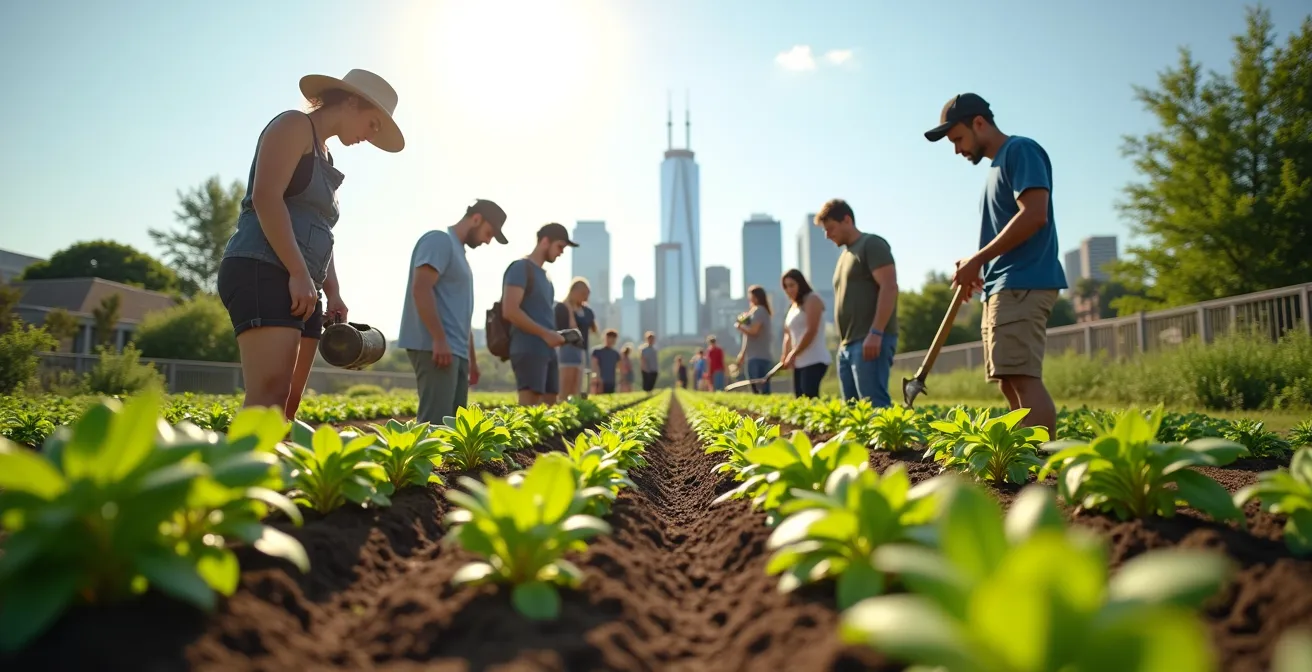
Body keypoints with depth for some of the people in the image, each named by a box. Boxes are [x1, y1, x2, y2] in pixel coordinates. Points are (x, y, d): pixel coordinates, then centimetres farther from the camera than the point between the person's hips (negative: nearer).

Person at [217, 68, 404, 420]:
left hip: (300, 289, 9)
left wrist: (334, 293, 13)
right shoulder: (294, 125, 1)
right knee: (268, 397, -22)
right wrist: (300, 273, -19)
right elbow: (265, 197, -13)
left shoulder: (324, 154, 27)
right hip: (263, 273, -9)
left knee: (287, 404, 2)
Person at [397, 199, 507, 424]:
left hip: (457, 350, 10)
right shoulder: (439, 240, -4)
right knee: (436, 422, -15)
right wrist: (439, 339, -23)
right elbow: (421, 289, -18)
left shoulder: (458, 250, 25)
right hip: (434, 347, -10)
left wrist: (471, 357, 25)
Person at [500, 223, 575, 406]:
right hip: (528, 350, -9)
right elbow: (510, 311, -16)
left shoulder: (544, 274, 21)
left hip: (547, 351, 9)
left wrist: (555, 335, 8)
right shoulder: (521, 268, -6)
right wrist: (545, 334, -16)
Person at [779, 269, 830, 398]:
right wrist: (785, 356, 4)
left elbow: (811, 330, -13)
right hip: (799, 363, 8)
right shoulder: (792, 306, 21)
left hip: (814, 361, -8)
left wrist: (794, 354, -12)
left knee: (809, 399, -19)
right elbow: (788, 334, 19)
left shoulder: (812, 299, -3)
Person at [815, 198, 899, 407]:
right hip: (847, 344, 9)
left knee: (874, 406, -15)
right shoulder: (845, 254, 23)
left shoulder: (871, 244, -3)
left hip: (870, 341, -9)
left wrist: (876, 333, -22)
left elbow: (889, 287, -14)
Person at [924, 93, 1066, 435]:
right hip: (1004, 288, 10)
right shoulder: (997, 165, 23)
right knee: (1010, 383, 6)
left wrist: (977, 259, -13)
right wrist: (976, 266, 9)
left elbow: (1034, 215, -17)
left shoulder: (1020, 150, -5)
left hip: (1022, 285, -10)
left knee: (1023, 378, -16)